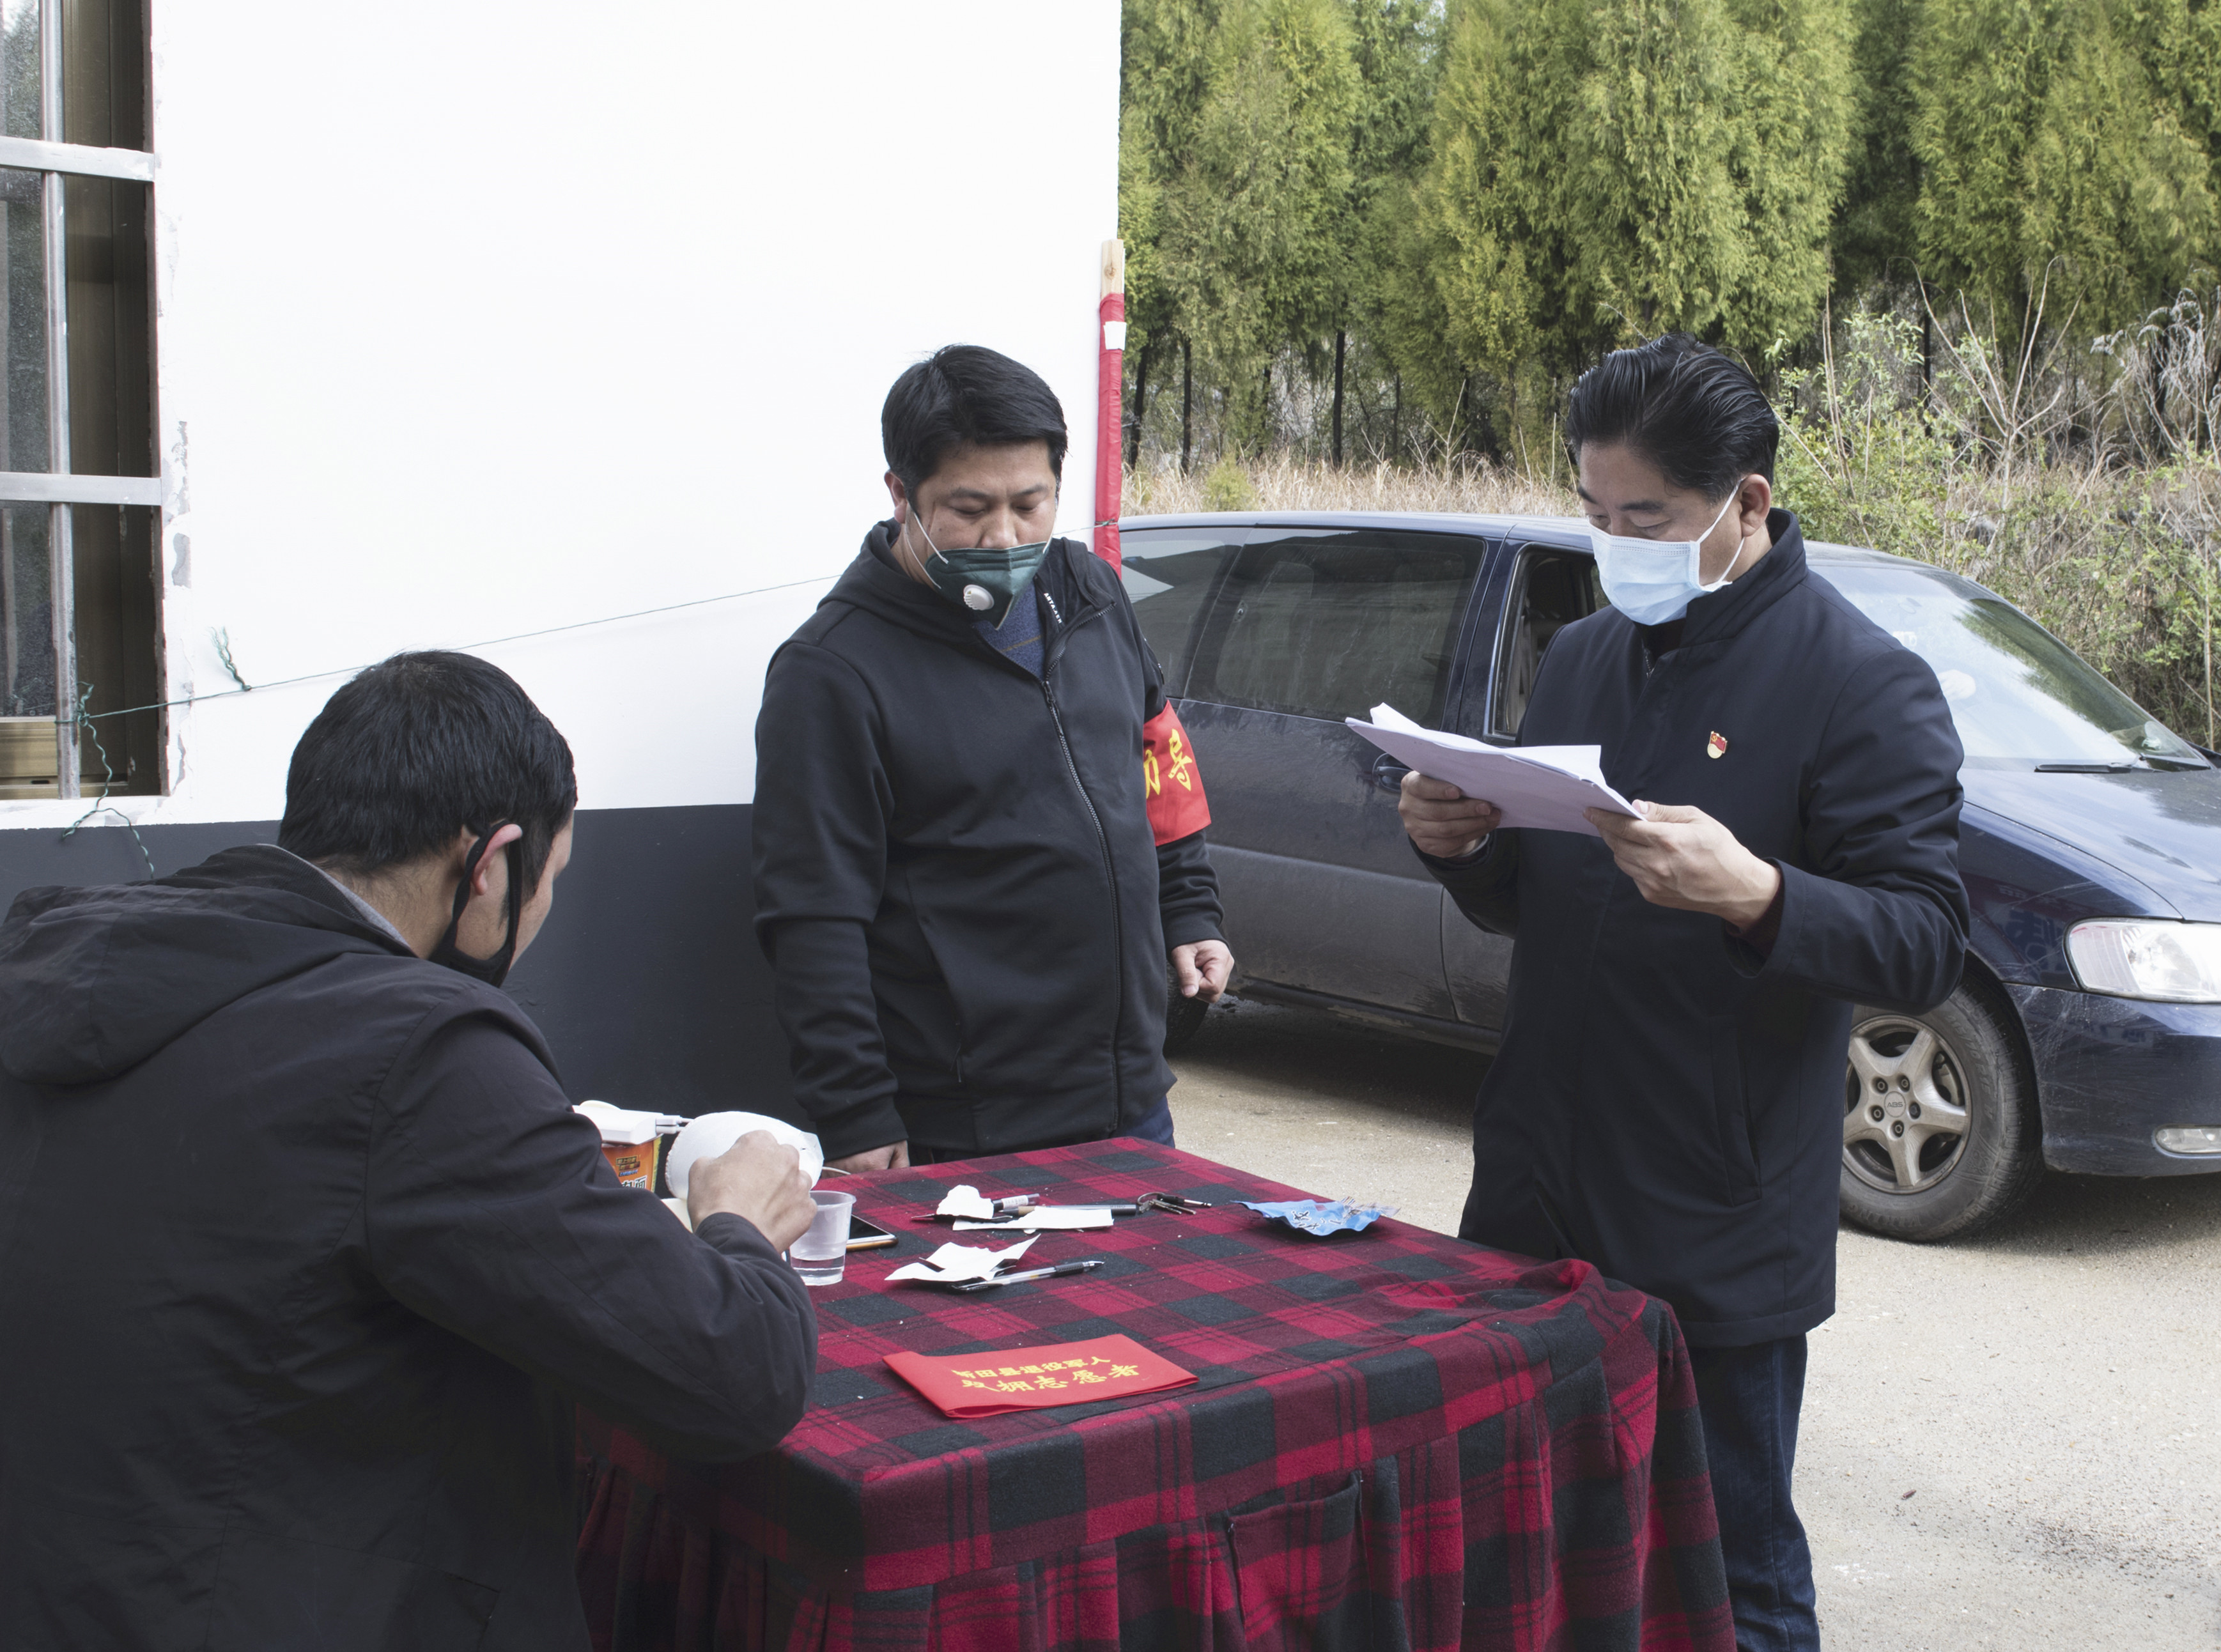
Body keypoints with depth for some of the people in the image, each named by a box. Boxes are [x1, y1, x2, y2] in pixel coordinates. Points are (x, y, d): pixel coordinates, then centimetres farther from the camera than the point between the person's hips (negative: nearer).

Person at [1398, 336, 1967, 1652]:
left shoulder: (1861, 682, -10)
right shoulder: (1585, 658, 11)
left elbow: (1930, 951, -15)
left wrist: (1754, 895, -32)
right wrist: (1460, 848, -4)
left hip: (1719, 1239, -6)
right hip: (1535, 1199, 6)